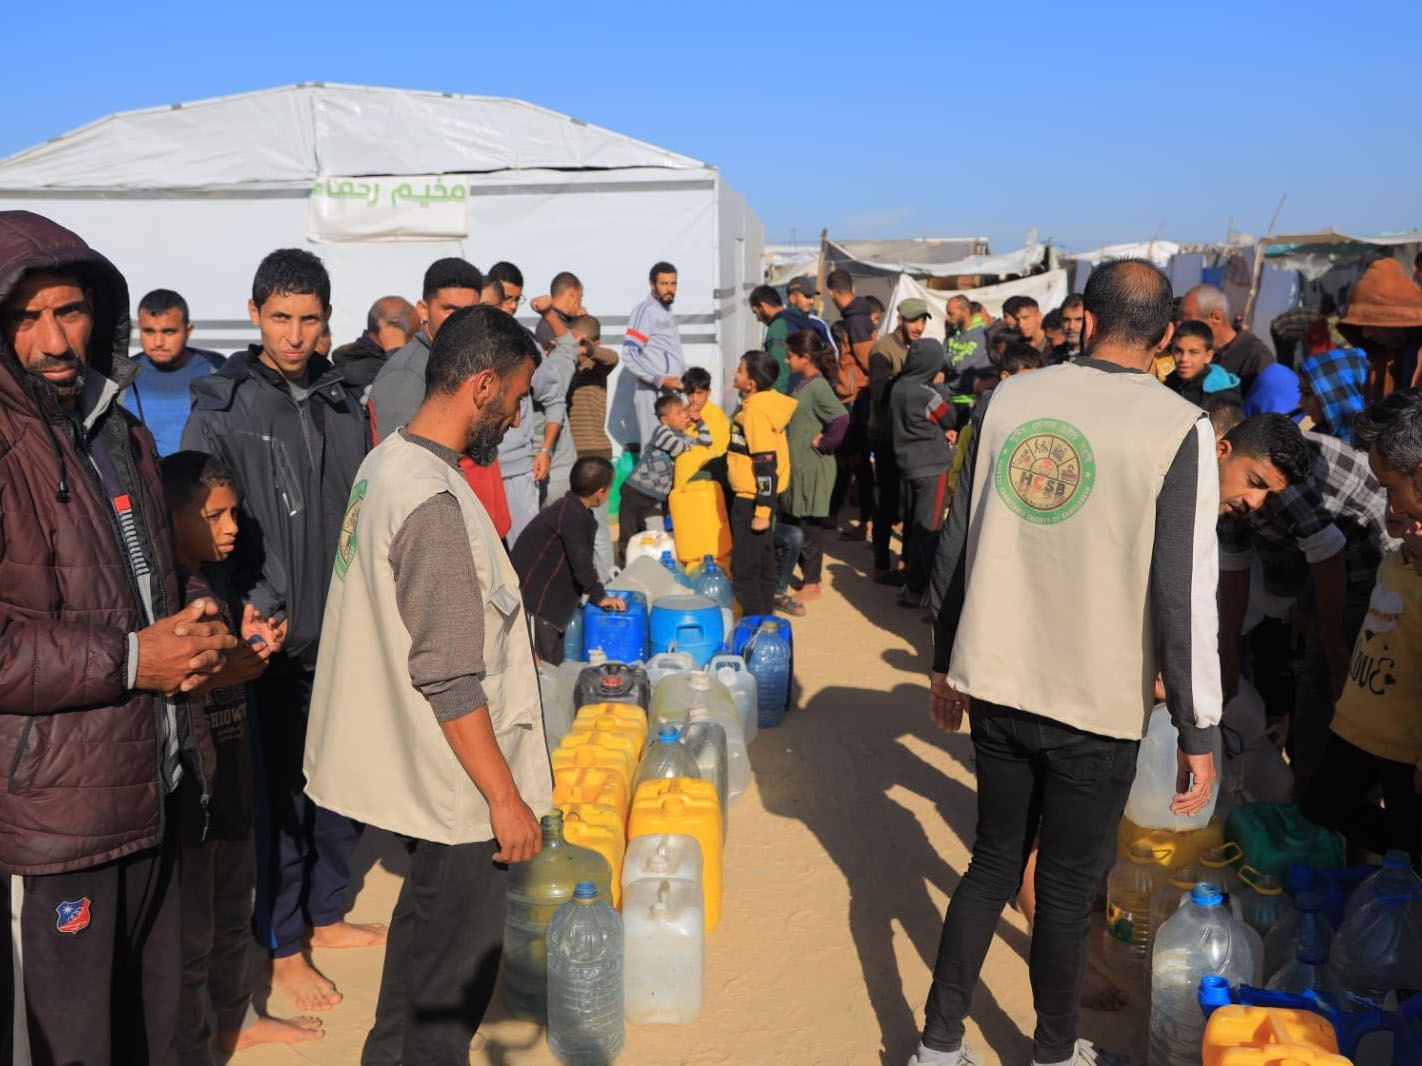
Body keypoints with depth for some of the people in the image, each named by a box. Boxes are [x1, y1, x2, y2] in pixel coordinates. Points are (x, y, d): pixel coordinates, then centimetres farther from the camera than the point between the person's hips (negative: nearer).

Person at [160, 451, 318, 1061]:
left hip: (230, 773, 9)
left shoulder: (215, 576, 8)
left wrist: (252, 645, 0)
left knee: (233, 912, 23)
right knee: (191, 934, 5)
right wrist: (222, 672, -29)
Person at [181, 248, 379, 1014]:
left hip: (344, 636, 5)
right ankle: (283, 949, 21)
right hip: (274, 640, -5)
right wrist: (253, 610, -23)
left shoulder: (343, 404, 7)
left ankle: (326, 914, 34)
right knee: (279, 791, 5)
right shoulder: (221, 410, -8)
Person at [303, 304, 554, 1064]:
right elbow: (449, 680, -26)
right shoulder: (435, 503, -26)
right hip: (457, 783, -10)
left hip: (411, 767, 10)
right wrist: (506, 797, -19)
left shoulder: (386, 463, 4)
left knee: (424, 920, 28)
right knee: (457, 970, 7)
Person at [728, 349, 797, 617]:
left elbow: (767, 464, -24)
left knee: (744, 570, -3)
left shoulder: (755, 412, -21)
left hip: (752, 500, -10)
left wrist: (762, 511, -23)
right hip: (756, 498, 10)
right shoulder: (765, 402, 8)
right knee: (762, 564, 18)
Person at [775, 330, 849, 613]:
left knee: (809, 526, 1)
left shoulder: (817, 386, -18)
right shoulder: (802, 383, 10)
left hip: (813, 469, -9)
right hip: (797, 466, 9)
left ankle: (812, 584, 12)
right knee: (790, 523, 16)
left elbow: (841, 418, -30)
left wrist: (823, 442, -20)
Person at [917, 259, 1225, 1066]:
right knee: (1068, 886, 14)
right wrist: (1199, 734, -5)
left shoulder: (1010, 399, -1)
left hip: (998, 685, 3)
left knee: (995, 862, 20)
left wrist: (947, 661, 15)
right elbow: (1185, 596, -14)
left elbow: (957, 546, 3)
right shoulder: (1180, 429, -11)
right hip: (1098, 701, -3)